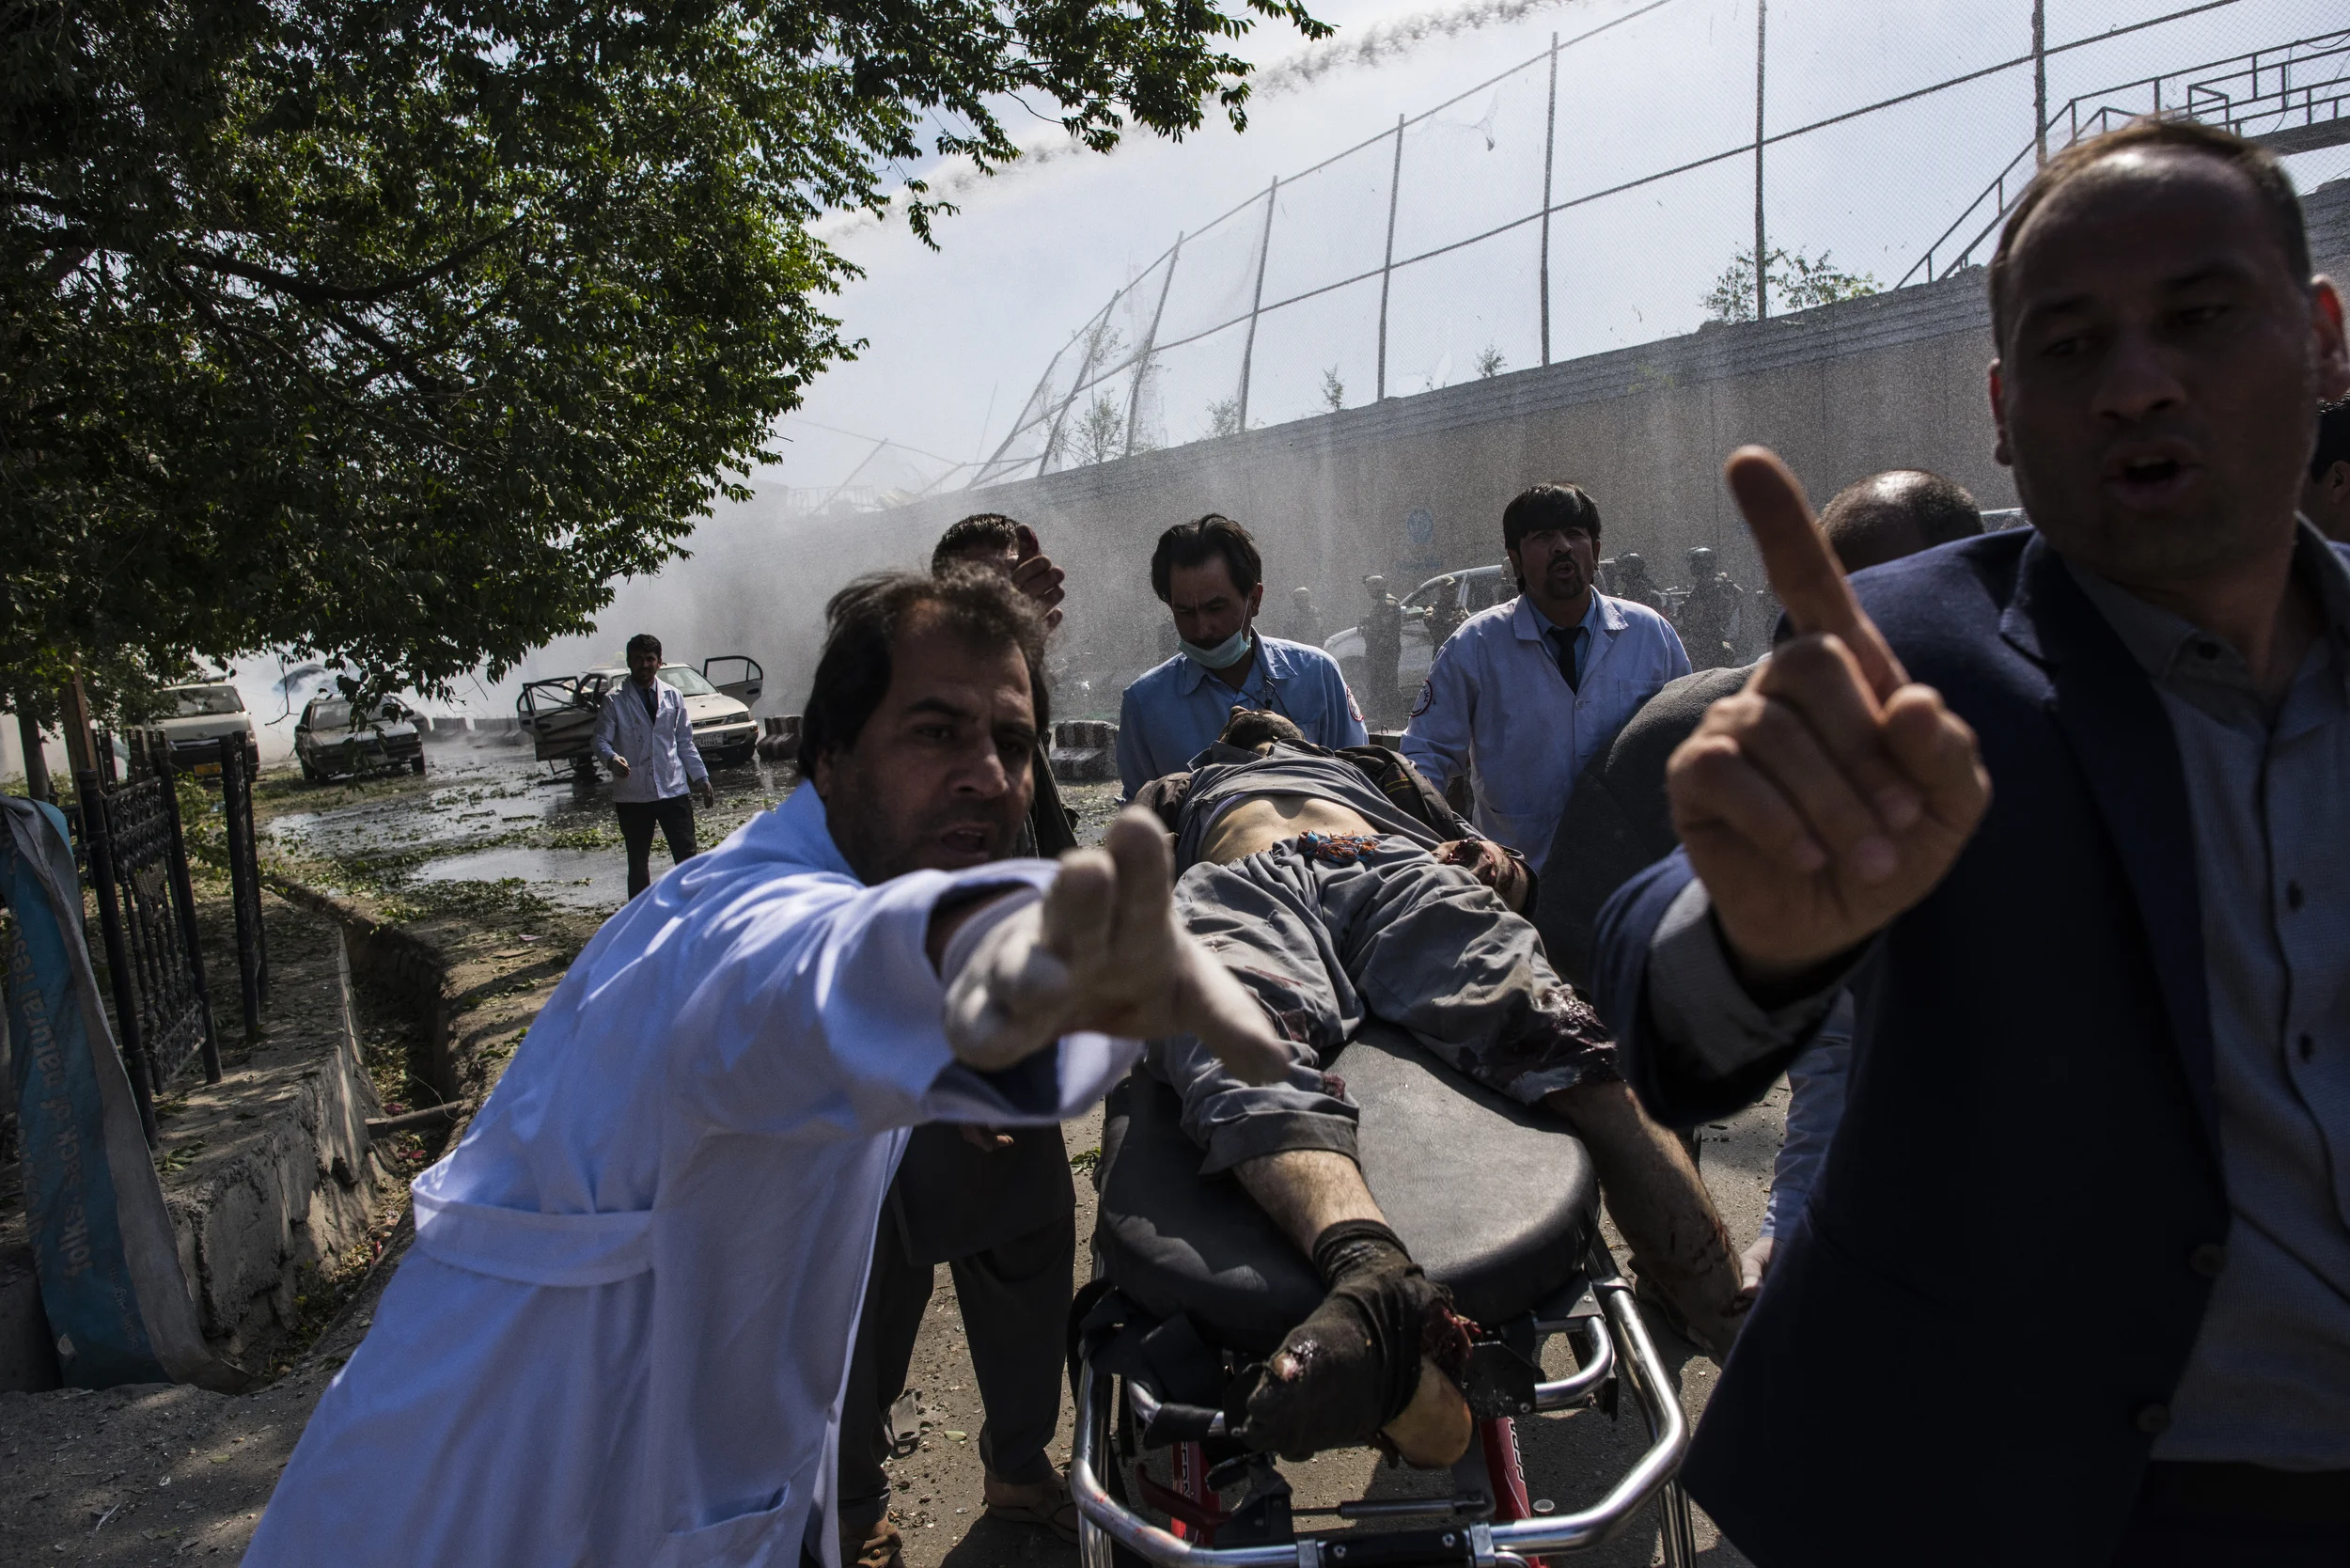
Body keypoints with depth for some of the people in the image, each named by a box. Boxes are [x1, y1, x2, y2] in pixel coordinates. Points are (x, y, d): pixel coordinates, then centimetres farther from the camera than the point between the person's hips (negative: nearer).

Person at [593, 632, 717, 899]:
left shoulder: (672, 696, 8)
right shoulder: (615, 701, 0)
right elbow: (600, 741, -6)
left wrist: (701, 779, 8)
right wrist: (612, 759, -28)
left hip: (673, 790, 2)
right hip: (632, 795, -1)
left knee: (687, 855, -1)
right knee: (638, 863, 8)